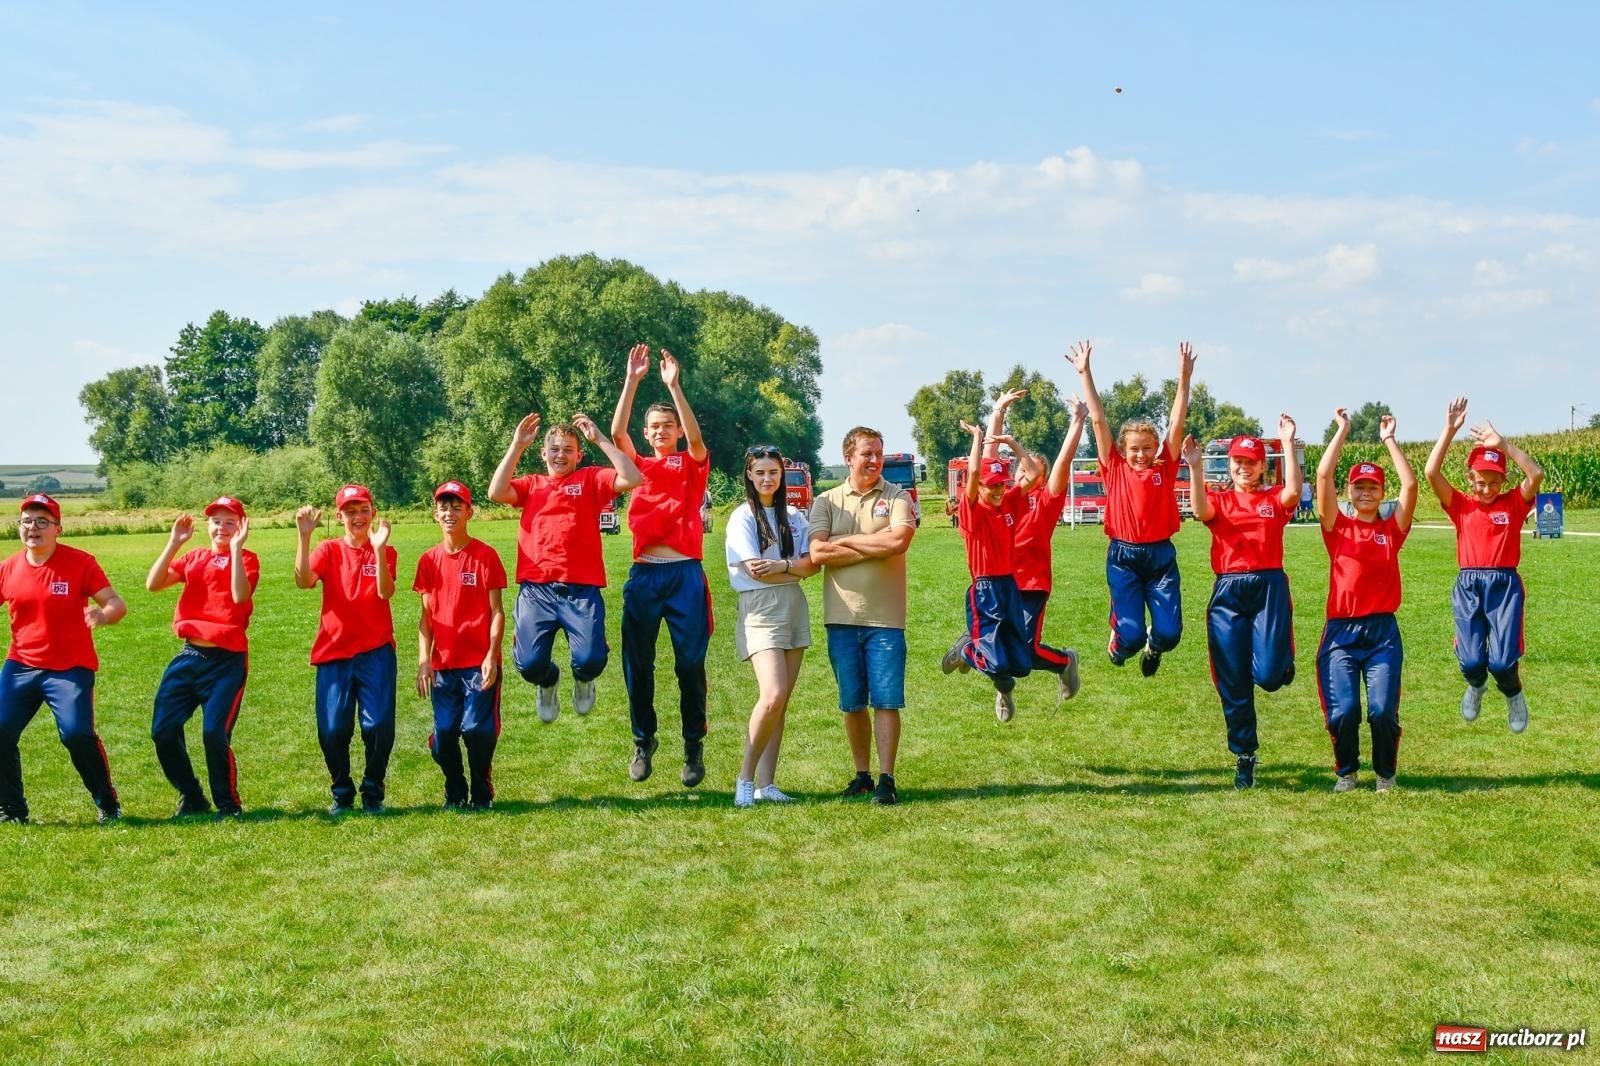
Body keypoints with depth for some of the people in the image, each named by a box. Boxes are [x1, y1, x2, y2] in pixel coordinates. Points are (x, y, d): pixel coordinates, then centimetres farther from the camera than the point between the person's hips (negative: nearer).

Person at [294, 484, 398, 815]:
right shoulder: (329, 550, 7)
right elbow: (304, 580, -13)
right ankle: (342, 795, 17)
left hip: (376, 651, -1)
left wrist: (378, 548, -25)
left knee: (378, 726, -10)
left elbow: (385, 592, -14)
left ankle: (373, 794, 9)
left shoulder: (384, 552, 5)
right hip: (334, 653, 1)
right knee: (332, 730, -5)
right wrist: (304, 536, -23)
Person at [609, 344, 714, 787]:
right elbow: (617, 433, -4)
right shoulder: (639, 467, 13)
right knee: (637, 664, 4)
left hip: (685, 573, -2)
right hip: (644, 575, 2)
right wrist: (632, 381, -11)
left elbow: (696, 437, -12)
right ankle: (643, 741, 20)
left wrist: (674, 385, -19)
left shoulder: (692, 466, 9)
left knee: (690, 664, 1)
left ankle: (694, 746, 12)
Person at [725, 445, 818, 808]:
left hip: (795, 608, 6)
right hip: (760, 610, -6)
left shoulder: (794, 517, 14)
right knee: (773, 695, -20)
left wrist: (782, 565, -14)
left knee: (781, 701, 3)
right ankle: (745, 778, -6)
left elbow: (813, 562, 3)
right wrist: (798, 569, -3)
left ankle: (765, 784, 6)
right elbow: (755, 570, -11)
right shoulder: (742, 517, -2)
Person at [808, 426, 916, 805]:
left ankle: (886, 779, 2)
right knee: (852, 703, 9)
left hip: (885, 617, -2)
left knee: (886, 700, -3)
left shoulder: (897, 497, 3)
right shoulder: (826, 501, 7)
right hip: (841, 617, 2)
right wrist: (876, 547, -9)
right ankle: (861, 776, 20)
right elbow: (817, 553, -9)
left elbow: (899, 540, -17)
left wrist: (846, 541, -8)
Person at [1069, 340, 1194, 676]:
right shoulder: (1115, 469, 2)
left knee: (1169, 633, -5)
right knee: (1131, 634, -9)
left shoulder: (1165, 468, 4)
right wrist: (1084, 373, -2)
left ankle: (1152, 647, 33)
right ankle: (1118, 643, 30)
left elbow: (1176, 423, -2)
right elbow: (1099, 420, -1)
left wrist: (1184, 378, -9)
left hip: (1161, 555, 2)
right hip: (1123, 557, -1)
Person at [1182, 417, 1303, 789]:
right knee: (1233, 682, 3)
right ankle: (1243, 757, 17)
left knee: (1268, 674, -14)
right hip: (1228, 592, 1)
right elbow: (1201, 510, -12)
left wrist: (1288, 444, -15)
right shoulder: (1219, 500, 11)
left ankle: (1284, 660, 25)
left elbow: (1293, 491, -13)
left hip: (1269, 587, -1)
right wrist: (1196, 468, -21)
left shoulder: (1274, 500, 10)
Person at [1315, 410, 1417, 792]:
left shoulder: (1392, 528, 10)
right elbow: (1323, 476, -3)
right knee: (1343, 711, -11)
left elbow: (1410, 484, -1)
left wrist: (1389, 440, 4)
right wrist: (1342, 431, 1)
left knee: (1383, 710, -10)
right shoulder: (1337, 526, 7)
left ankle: (1385, 774, 14)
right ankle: (1345, 772, 14)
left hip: (1382, 631, 1)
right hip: (1341, 631, -1)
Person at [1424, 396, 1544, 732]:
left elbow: (1536, 474, -13)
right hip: (1468, 586, 1)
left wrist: (1501, 444, -15)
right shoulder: (1460, 505, 8)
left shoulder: (1514, 503, 7)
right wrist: (1450, 430, -9)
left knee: (1502, 661, -12)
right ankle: (1476, 685, 31)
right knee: (1471, 660, -8)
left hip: (1505, 585, -1)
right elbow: (1431, 472, -5)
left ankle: (1513, 695, 24)